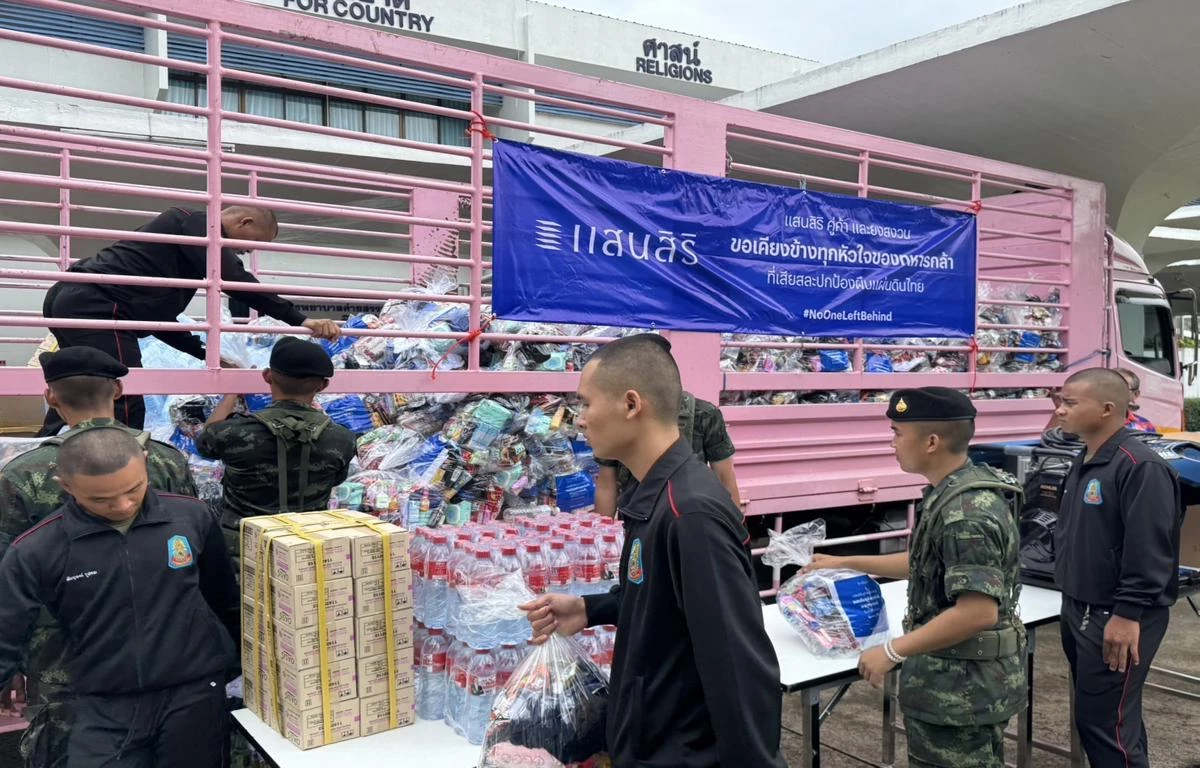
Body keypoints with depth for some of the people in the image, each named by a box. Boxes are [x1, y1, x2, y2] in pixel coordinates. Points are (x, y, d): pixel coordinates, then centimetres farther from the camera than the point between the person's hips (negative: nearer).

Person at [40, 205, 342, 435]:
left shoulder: (185, 233, 25)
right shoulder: (198, 224, -3)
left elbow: (157, 317, 26)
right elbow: (236, 280, -18)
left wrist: (206, 353, 23)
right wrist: (301, 321, -20)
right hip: (96, 305, -11)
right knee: (124, 409, -9)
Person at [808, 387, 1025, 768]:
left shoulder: (966, 513, -26)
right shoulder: (953, 493, 5)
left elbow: (978, 612, -30)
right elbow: (927, 565, 17)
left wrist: (893, 651, -24)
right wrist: (847, 563, 17)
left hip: (962, 687, -10)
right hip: (953, 680, 10)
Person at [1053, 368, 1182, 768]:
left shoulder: (1140, 466, -20)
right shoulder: (1084, 462, 11)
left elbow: (1149, 550, -24)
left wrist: (1128, 614, -23)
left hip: (1116, 619, -9)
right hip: (1080, 611, 10)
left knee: (1106, 722, -3)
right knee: (1092, 717, 19)